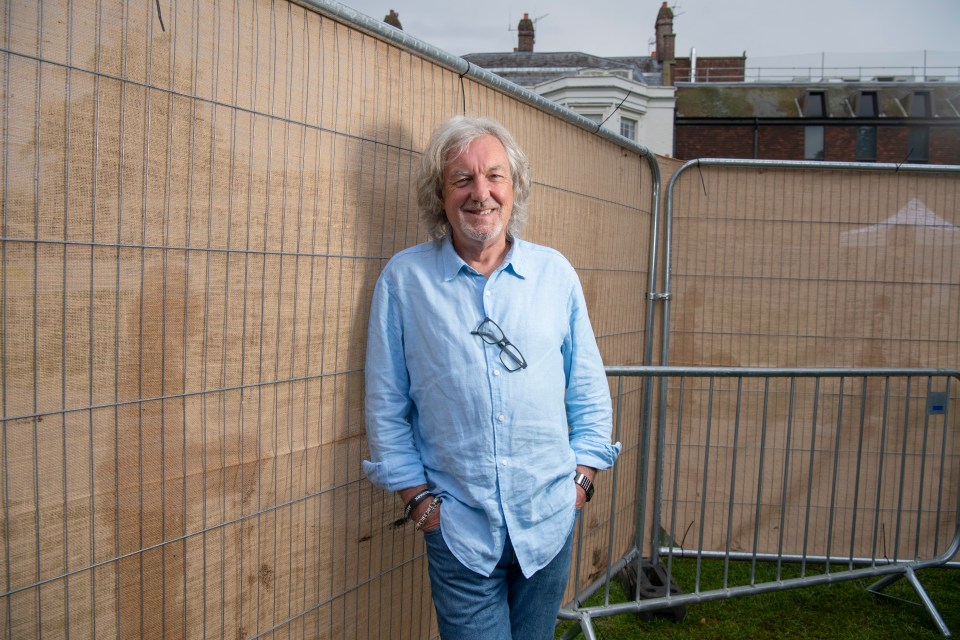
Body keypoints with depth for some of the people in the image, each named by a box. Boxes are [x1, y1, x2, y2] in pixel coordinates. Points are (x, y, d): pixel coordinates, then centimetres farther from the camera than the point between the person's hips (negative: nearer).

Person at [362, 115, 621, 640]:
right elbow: (386, 405, -1)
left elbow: (589, 390, 8)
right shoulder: (404, 279, -4)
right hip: (458, 527, -2)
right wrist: (417, 496, -4)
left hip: (549, 521, 2)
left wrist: (581, 478, 2)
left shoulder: (555, 273, 2)